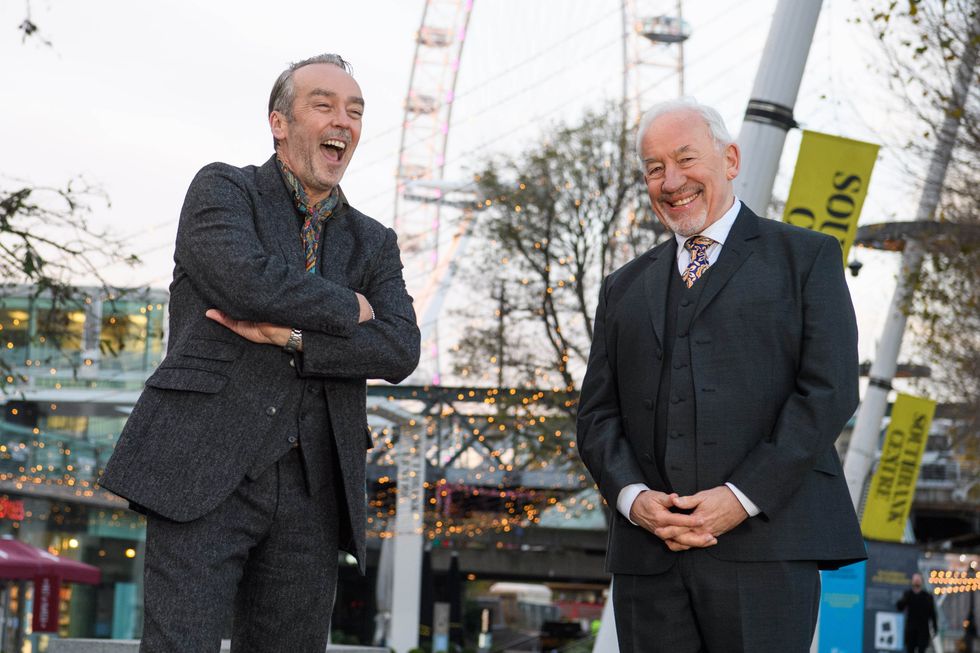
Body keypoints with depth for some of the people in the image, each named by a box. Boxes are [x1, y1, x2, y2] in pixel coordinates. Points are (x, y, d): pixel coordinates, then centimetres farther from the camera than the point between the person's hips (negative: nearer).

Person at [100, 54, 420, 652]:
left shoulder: (374, 244, 19)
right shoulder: (222, 190, 7)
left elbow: (401, 350, 2)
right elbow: (248, 280, -14)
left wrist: (293, 338, -10)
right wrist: (347, 309, 0)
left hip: (309, 491, 5)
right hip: (206, 472, -4)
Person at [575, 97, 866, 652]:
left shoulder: (806, 258, 9)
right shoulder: (625, 288, 21)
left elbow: (829, 390, -2)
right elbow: (597, 416, 15)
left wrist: (742, 497, -11)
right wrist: (633, 497, -5)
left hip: (762, 540, -4)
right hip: (649, 556, 4)